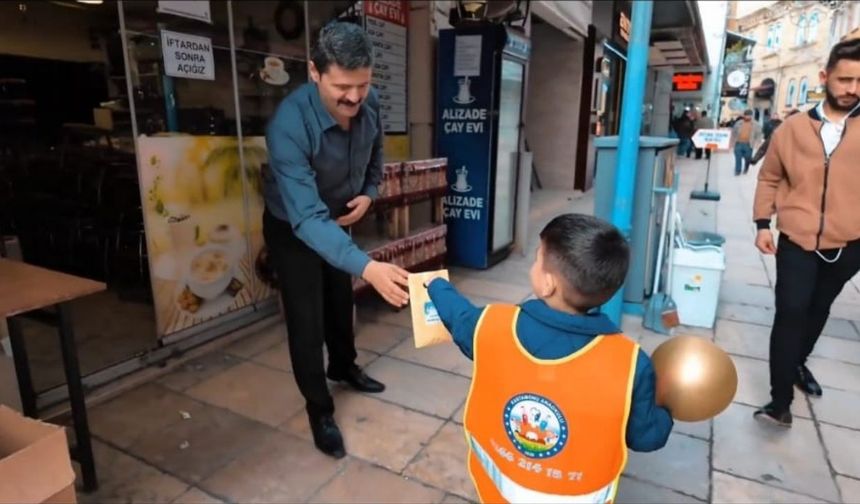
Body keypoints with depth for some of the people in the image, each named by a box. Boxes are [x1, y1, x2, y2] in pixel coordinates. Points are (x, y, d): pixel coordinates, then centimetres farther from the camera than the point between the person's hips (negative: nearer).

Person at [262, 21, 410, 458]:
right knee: (306, 319, 0)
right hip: (291, 228, -6)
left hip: (337, 219, 6)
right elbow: (306, 218, -46)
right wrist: (367, 267, -57)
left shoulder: (370, 105, -20)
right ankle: (319, 410, 22)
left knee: (341, 301, 22)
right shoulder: (289, 124, -39)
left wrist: (369, 193, -14)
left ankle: (344, 367, 49)